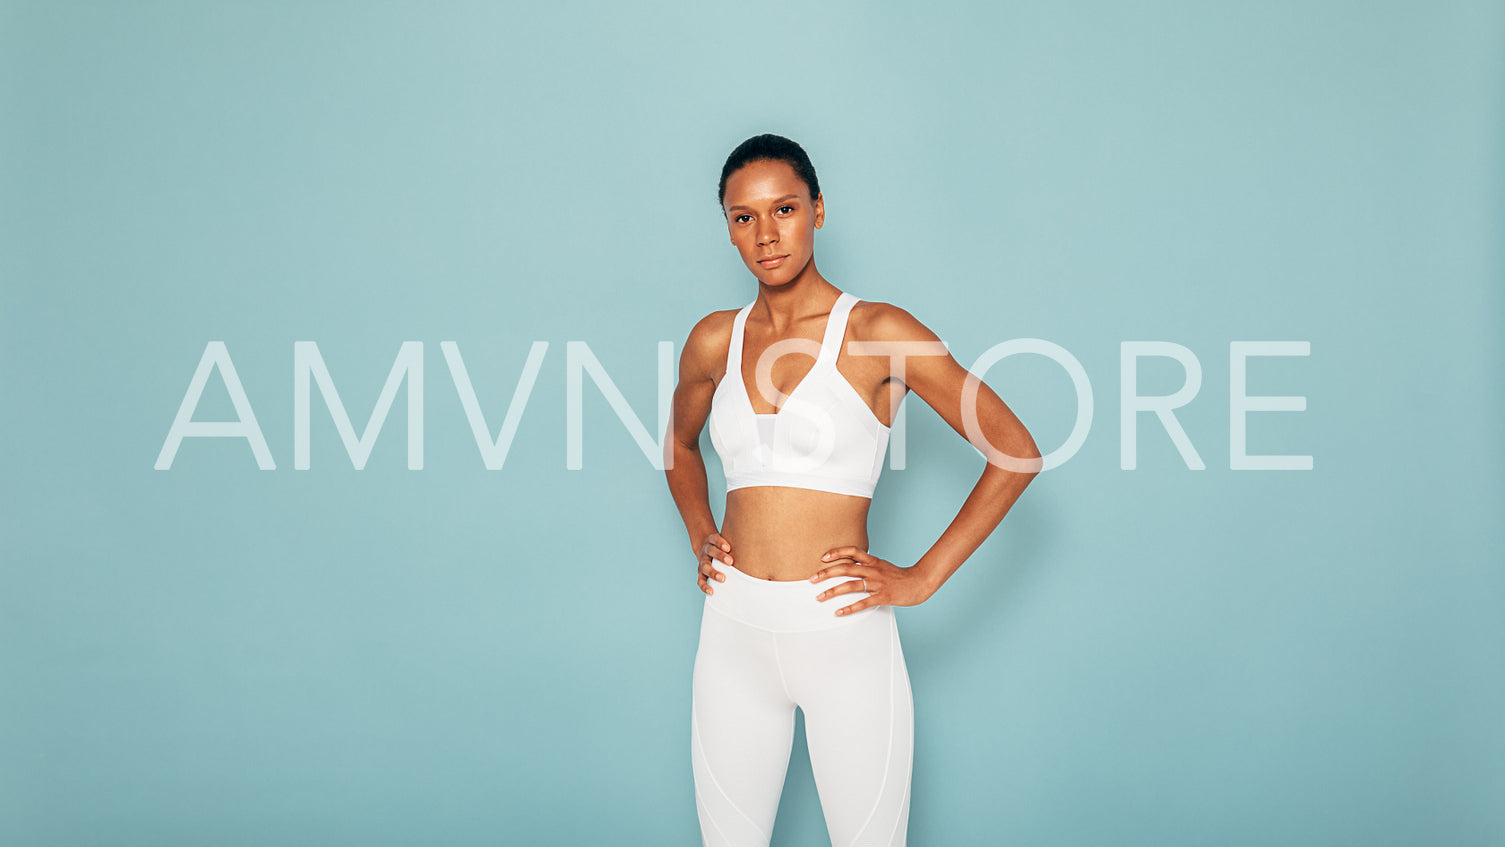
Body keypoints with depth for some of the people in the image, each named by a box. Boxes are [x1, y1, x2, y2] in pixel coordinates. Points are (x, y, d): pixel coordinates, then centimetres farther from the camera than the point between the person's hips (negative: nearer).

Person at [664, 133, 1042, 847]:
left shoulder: (877, 333, -6)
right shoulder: (715, 341, 7)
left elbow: (1016, 452, -5)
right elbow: (679, 445, 28)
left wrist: (922, 578, -8)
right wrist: (700, 536, 11)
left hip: (842, 634, -4)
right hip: (734, 631, 4)